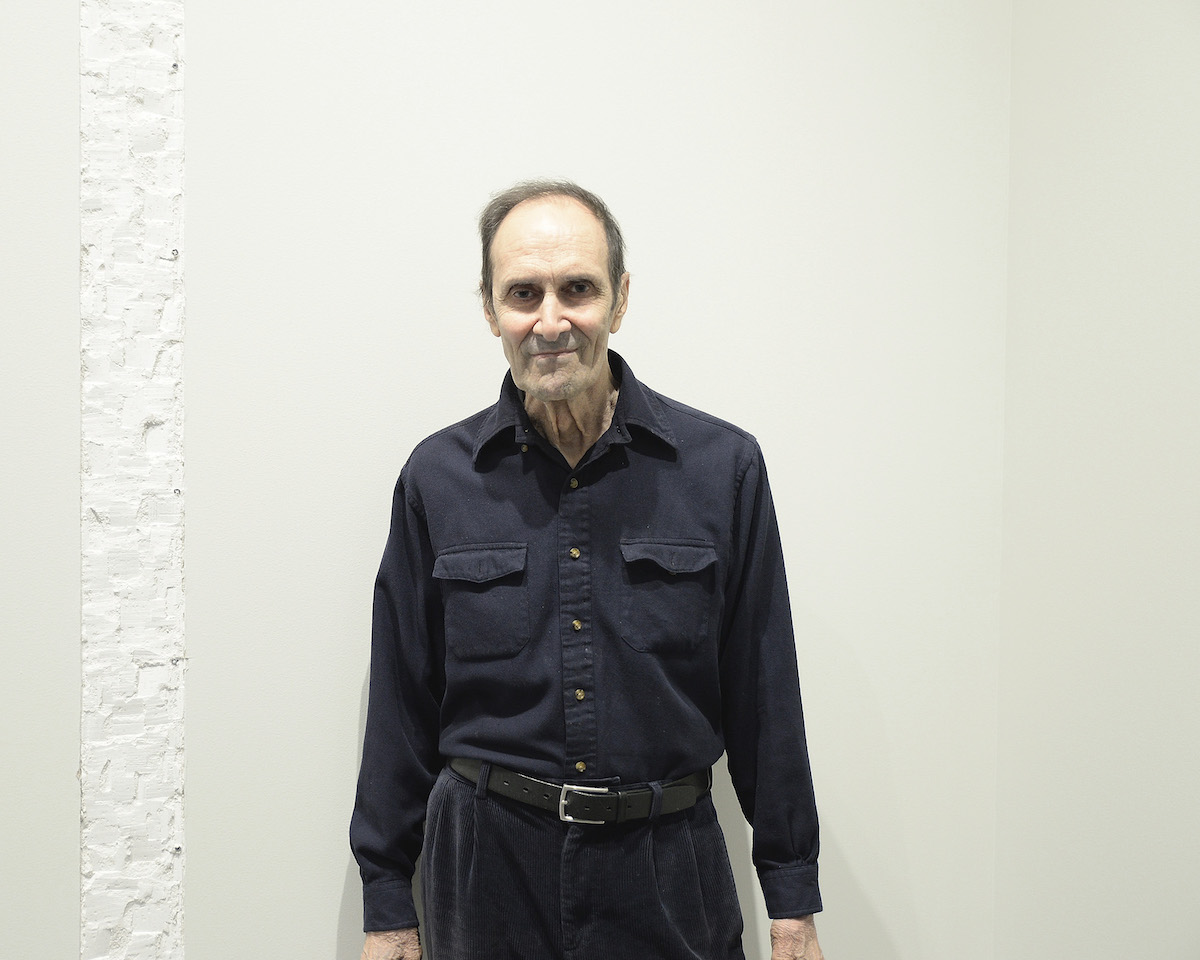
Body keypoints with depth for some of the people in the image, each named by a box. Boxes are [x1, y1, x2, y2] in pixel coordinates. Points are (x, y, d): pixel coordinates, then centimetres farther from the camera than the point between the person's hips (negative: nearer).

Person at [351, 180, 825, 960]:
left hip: (667, 870, 0)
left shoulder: (724, 467, -5)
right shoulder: (437, 479, -3)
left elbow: (764, 697, -1)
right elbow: (402, 706, 3)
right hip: (488, 863, 1)